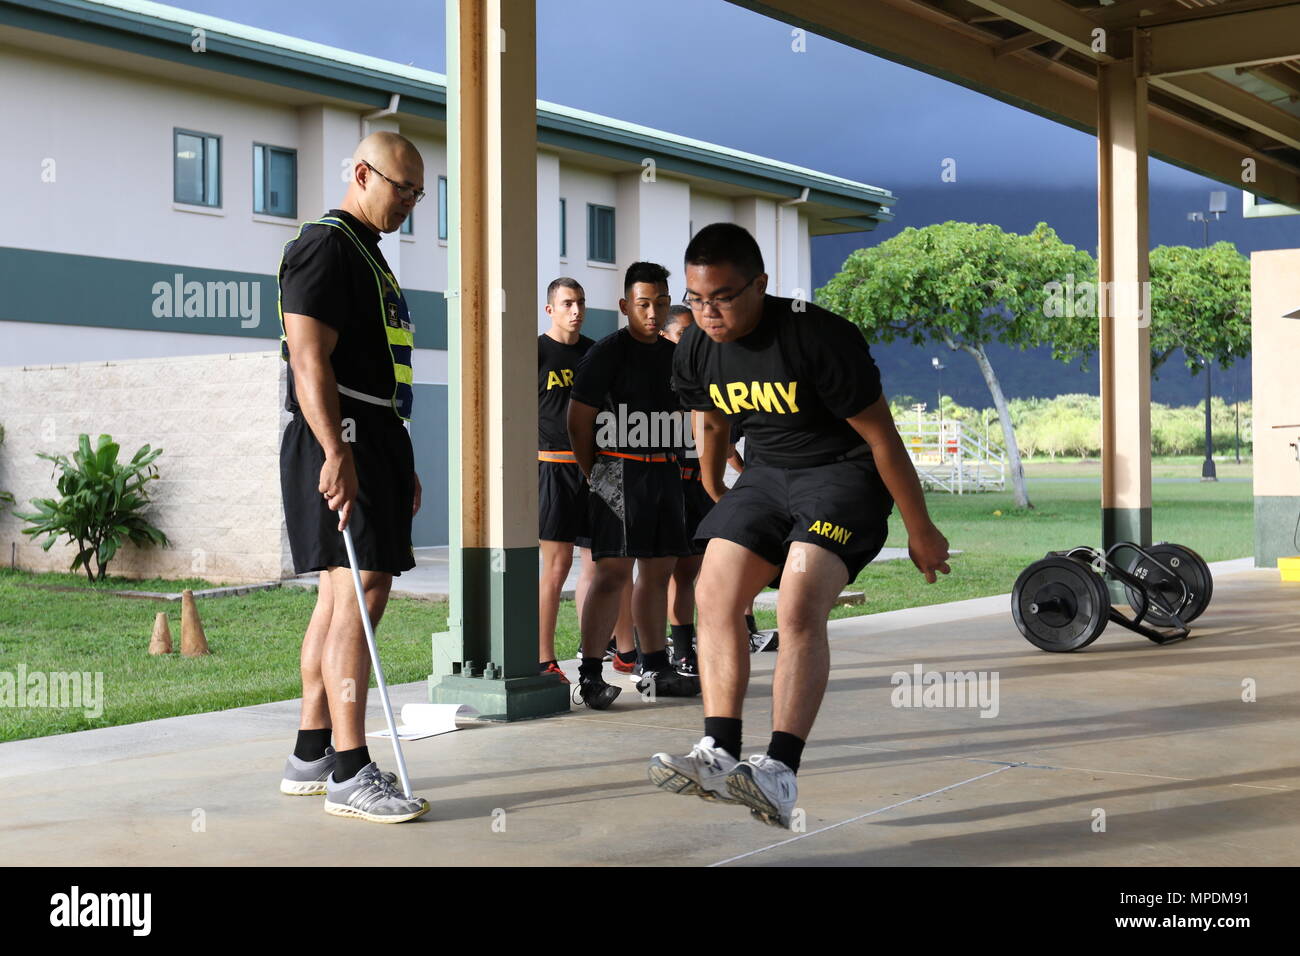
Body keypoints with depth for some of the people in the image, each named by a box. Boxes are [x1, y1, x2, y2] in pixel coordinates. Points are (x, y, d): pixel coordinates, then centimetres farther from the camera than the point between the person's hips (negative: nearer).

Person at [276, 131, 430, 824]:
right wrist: (337, 452, -27)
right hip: (340, 444, -10)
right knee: (360, 591, -14)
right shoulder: (325, 245, -8)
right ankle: (349, 773, -12)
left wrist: (400, 465, 25)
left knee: (342, 593, 10)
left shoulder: (368, 254, 23)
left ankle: (309, 757, 16)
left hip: (374, 441, 10)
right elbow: (310, 360, -18)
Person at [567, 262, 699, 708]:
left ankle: (655, 669, 21)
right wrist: (594, 474, -4)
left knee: (659, 569, 11)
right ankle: (589, 676, -11)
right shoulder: (608, 352, -7)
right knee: (614, 571, -12)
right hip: (620, 472, -7)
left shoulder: (673, 353, 14)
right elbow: (579, 419, -7)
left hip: (665, 473, 7)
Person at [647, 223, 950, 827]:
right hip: (766, 474, 7)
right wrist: (717, 500, 30)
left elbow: (882, 437, -16)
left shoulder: (820, 338, -24)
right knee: (714, 597, -9)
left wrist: (920, 531, -9)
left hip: (843, 473, -7)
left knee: (800, 610, -25)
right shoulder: (695, 351, -5)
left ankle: (780, 773, -31)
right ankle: (720, 754, -10)